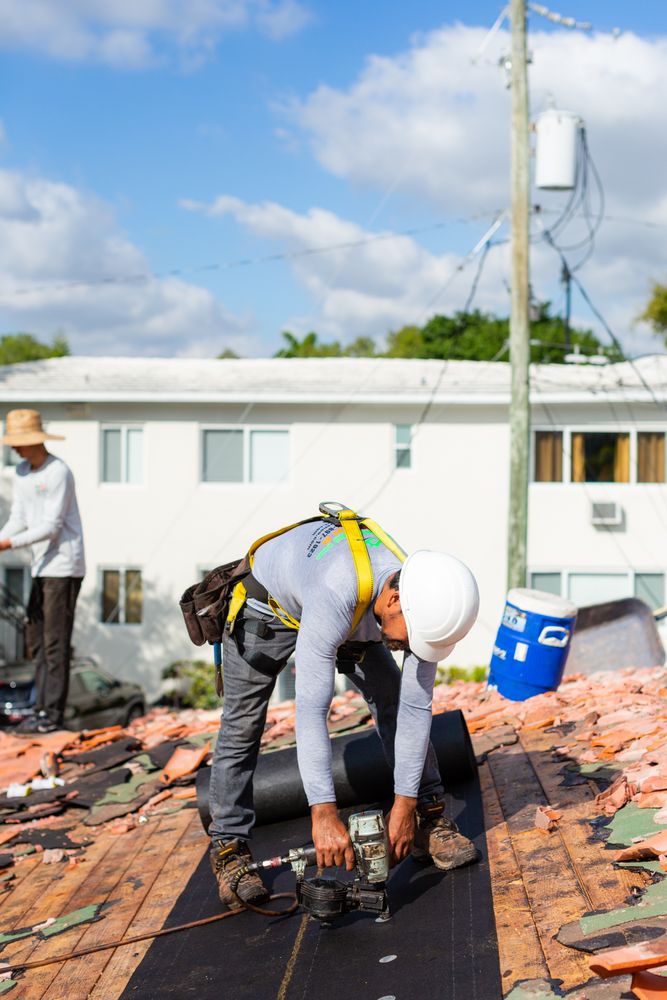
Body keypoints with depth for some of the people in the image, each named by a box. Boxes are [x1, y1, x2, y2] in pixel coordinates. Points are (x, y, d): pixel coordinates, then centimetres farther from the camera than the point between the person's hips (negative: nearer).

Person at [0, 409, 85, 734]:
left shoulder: (57, 472, -14)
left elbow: (51, 526, -18)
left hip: (64, 565, -9)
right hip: (42, 566, 9)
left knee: (55, 642, -7)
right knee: (37, 638, 9)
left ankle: (52, 714, -4)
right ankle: (42, 708, 15)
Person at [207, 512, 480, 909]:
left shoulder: (423, 604, -29)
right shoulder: (336, 596, -48)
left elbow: (415, 707, -22)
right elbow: (311, 711, -48)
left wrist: (406, 802, -22)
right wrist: (324, 813, -51)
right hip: (270, 604, -4)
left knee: (395, 698, -6)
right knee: (242, 726, -9)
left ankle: (430, 818, 4)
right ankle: (229, 849, 2)